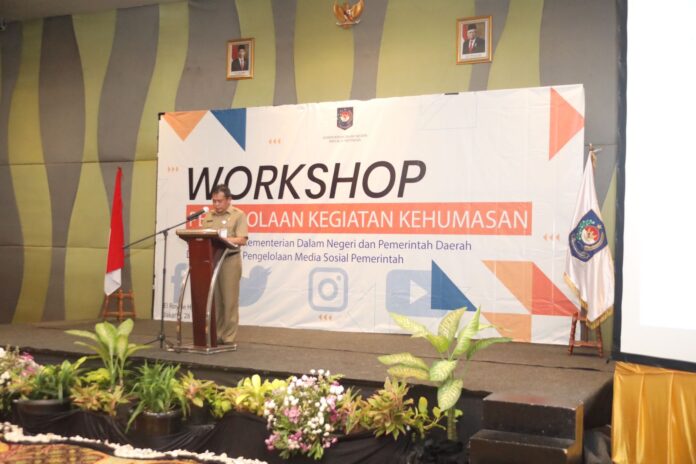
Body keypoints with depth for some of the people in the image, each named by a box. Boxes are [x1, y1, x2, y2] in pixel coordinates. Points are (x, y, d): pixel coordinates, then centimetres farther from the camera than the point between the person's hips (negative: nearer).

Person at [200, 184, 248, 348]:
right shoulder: (208, 217, 16)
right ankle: (215, 336, 13)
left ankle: (229, 339, 1)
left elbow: (242, 240, -10)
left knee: (229, 301, -3)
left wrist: (224, 239, -24)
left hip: (229, 260, -5)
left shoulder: (238, 215, 0)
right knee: (214, 300, 6)